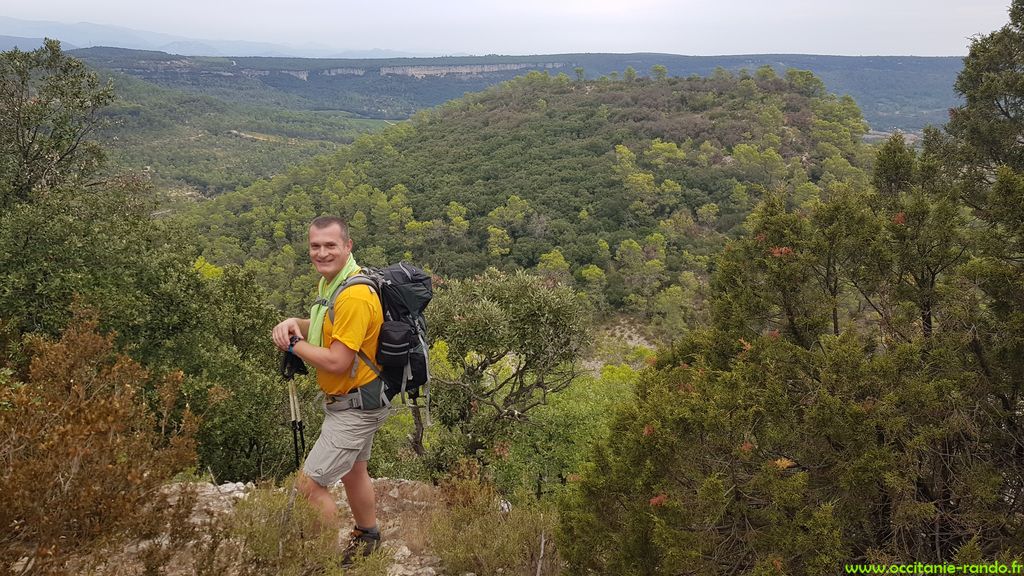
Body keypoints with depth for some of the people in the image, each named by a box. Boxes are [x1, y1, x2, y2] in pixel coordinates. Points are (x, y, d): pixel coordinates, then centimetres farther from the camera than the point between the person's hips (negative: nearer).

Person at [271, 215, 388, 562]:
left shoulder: (355, 296, -28)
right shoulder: (331, 281, 3)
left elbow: (337, 361, -29)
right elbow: (329, 328, 17)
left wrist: (293, 344, -15)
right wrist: (295, 324, -3)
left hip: (355, 407, -10)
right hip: (349, 401, 10)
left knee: (310, 485, -7)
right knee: (353, 471, 26)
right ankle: (367, 539, 47)